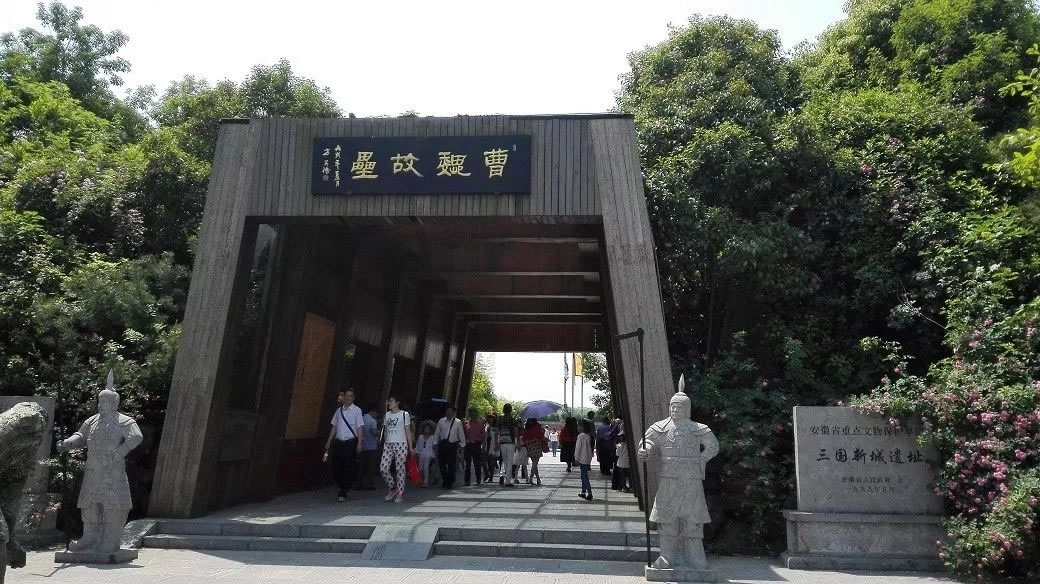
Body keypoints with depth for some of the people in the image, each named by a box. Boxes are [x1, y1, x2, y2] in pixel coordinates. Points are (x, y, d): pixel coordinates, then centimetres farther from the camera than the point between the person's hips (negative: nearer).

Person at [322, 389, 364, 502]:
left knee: (349, 469, -2)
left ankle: (343, 494, 6)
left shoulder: (357, 410, -4)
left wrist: (360, 443, -14)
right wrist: (329, 442, 15)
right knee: (336, 468, 8)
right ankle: (343, 489, 27)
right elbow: (334, 427, 17)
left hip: (350, 443, -5)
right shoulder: (339, 410, 11)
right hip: (339, 442, 5)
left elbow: (360, 428, -8)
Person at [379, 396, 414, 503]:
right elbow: (385, 431, 19)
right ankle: (392, 488, 15)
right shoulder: (386, 415, 14)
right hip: (388, 445, 4)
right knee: (383, 468, -6)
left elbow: (408, 431, 2)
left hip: (401, 444, -4)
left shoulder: (404, 414, 1)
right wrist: (384, 444, 15)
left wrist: (410, 447, -1)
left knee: (400, 469, -3)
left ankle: (400, 493, 6)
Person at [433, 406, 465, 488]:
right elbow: (437, 434, 11)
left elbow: (461, 434, 6)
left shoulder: (458, 422, 1)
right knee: (442, 464, 6)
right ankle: (445, 481, 25)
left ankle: (450, 483, 9)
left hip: (453, 445, -2)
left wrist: (462, 445, 3)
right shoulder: (441, 421, 6)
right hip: (442, 444, 2)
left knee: (451, 465, -2)